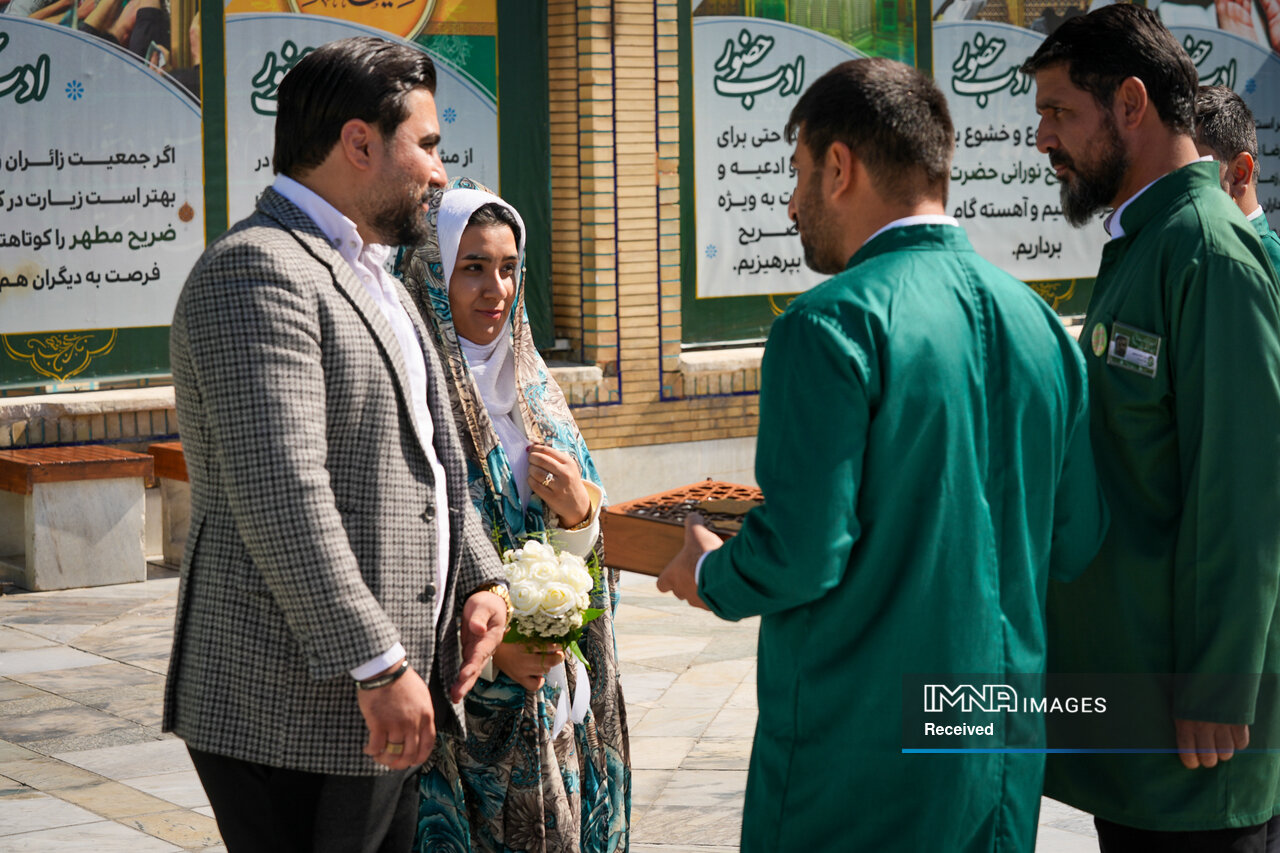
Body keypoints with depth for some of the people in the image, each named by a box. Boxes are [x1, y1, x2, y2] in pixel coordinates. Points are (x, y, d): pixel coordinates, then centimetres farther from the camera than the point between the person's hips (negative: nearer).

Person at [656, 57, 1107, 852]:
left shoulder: (831, 325, -15)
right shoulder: (1039, 324, 5)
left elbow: (801, 553, -20)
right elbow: (1075, 539, 8)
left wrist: (709, 575, 1)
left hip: (861, 758, -6)